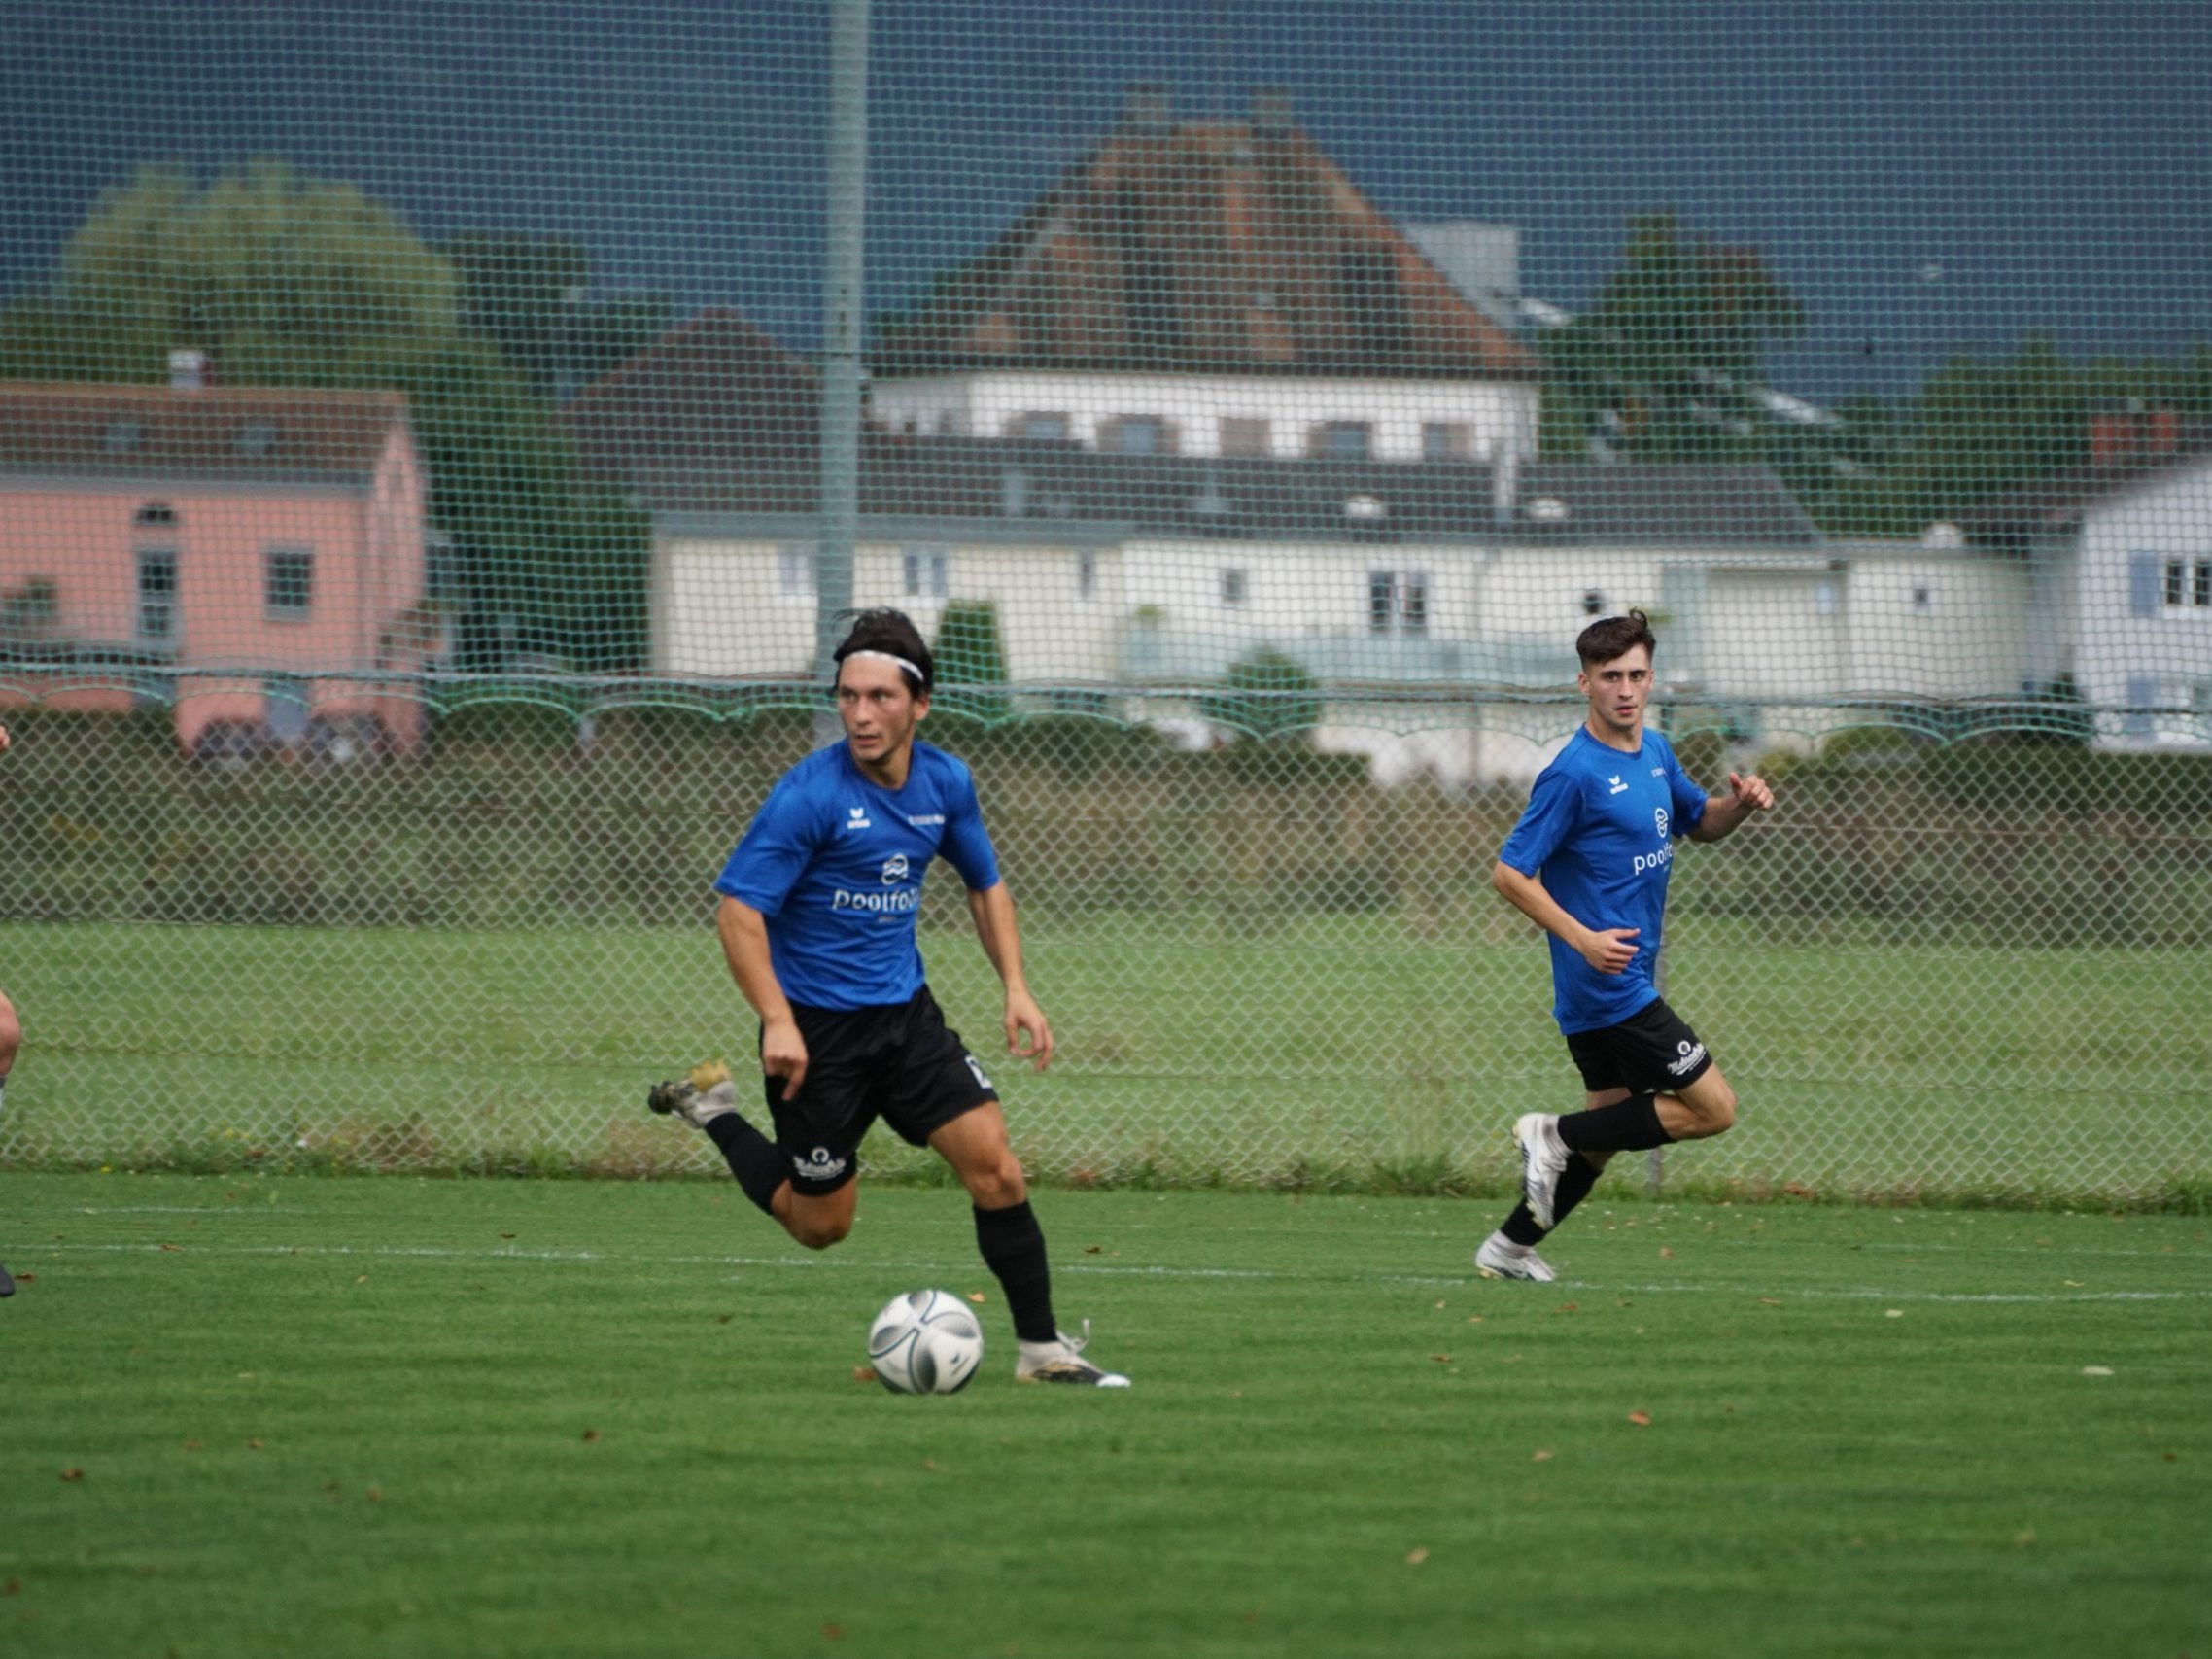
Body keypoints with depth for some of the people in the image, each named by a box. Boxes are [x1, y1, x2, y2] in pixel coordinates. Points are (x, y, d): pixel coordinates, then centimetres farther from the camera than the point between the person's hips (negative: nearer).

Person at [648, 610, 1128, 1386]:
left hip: (905, 1013, 5)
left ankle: (1041, 1347, 2)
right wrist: (777, 1023, -29)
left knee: (996, 1167, -7)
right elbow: (738, 908, -20)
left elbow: (985, 884, 17)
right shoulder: (811, 793, -19)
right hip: (819, 1027, -5)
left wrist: (1016, 989, 5)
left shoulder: (945, 783, 0)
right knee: (821, 1223, 4)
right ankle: (712, 1112, 27)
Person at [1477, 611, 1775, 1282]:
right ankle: (1557, 1134, -3)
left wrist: (1739, 804, 3)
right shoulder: (1575, 772, -17)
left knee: (1609, 1125, 17)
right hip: (1612, 988, -9)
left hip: (1621, 981, 9)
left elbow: (1699, 822, 27)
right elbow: (1509, 873, -16)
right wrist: (1584, 939, -25)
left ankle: (1510, 1249, 24)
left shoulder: (1655, 753, 10)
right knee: (1713, 1108, -8)